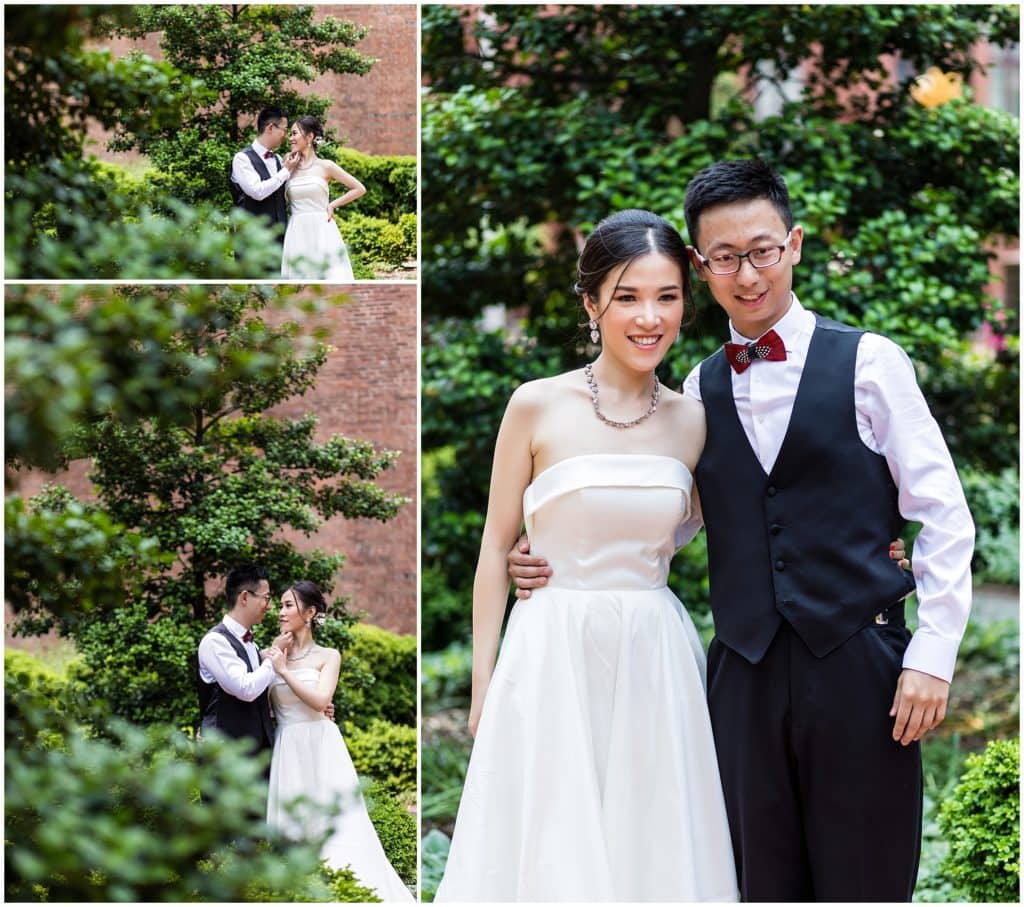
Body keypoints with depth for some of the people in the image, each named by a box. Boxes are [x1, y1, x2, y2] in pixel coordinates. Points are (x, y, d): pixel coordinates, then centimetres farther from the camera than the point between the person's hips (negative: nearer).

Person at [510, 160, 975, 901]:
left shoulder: (869, 362, 0)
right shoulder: (701, 389, 11)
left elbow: (945, 518, -1)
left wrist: (932, 655, -8)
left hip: (857, 665, -3)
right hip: (746, 671, 3)